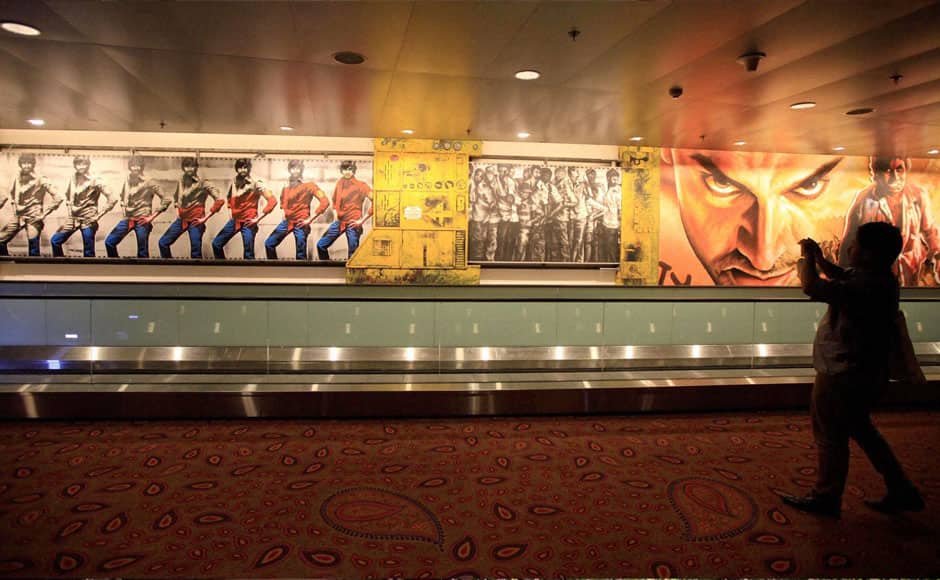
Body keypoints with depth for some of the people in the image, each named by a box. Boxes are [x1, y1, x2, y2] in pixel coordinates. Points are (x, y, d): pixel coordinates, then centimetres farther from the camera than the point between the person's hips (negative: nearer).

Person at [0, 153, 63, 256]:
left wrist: (44, 213, -13)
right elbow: (12, 194, 24)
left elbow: (58, 197, -15)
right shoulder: (17, 179, 4)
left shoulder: (40, 180, -10)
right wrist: (15, 208, 13)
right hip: (18, 217, 6)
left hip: (33, 218, -5)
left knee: (33, 250, -6)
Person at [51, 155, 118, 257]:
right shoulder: (73, 178, 6)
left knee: (88, 253, -1)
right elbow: (67, 195, 24)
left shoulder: (95, 181, -10)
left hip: (88, 220, -6)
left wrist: (99, 215, -15)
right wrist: (70, 206, 10)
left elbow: (112, 199, -16)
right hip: (73, 219, 6)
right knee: (55, 240, 7)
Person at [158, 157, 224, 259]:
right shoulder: (180, 181, 7)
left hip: (195, 220, -6)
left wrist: (206, 218, -18)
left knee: (195, 252, -4)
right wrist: (178, 207, 13)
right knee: (163, 243, 8)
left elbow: (220, 200, -19)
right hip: (182, 219, 7)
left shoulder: (202, 183, -11)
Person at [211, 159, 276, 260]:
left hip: (248, 223, -7)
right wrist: (231, 209, 12)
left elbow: (273, 201, -20)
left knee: (248, 255, -5)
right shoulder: (234, 183, 5)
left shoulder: (256, 183, -13)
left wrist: (258, 218, -18)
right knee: (216, 244, 10)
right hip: (234, 221, 7)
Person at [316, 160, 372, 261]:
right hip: (339, 222, 6)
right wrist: (335, 212, 12)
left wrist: (362, 220, -16)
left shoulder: (361, 186, -9)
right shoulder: (339, 182, 8)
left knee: (352, 255, -2)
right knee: (321, 245, 7)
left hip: (352, 224, -6)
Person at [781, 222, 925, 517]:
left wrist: (807, 259, -15)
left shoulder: (867, 287, -29)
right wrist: (819, 258, 6)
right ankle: (901, 491, 33)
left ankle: (826, 498, 23)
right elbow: (841, 276, 23)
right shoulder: (879, 279, 4)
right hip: (861, 373, 10)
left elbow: (812, 287, -34)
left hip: (843, 376, -10)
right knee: (860, 429, 25)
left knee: (830, 436, 7)